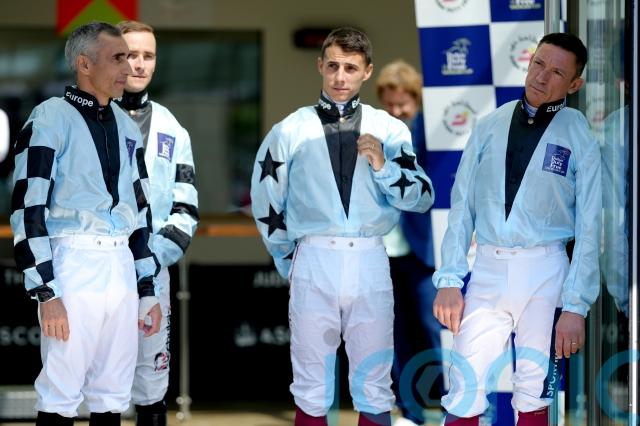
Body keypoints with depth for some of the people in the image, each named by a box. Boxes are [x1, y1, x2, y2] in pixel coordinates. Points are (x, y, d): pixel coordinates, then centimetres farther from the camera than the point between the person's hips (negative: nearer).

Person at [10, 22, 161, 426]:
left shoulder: (127, 127, 16)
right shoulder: (51, 119, -5)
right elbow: (28, 209, -11)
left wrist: (148, 290, 16)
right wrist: (46, 293, -17)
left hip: (121, 268, 6)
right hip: (72, 266, -6)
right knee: (61, 394, -6)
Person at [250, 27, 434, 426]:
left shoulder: (390, 130, 5)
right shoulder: (291, 131, 4)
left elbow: (422, 198, 3)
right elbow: (266, 205, 11)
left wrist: (382, 167, -12)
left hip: (370, 263, 1)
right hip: (314, 262, 0)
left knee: (375, 390, 5)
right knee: (312, 391, 4)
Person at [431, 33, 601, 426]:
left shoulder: (579, 138, -3)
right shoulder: (490, 127, 5)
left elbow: (589, 229, -4)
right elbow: (462, 207, 6)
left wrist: (576, 306, -10)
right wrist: (450, 279, -3)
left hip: (544, 271, -2)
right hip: (487, 269, 2)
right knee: (464, 393, -3)